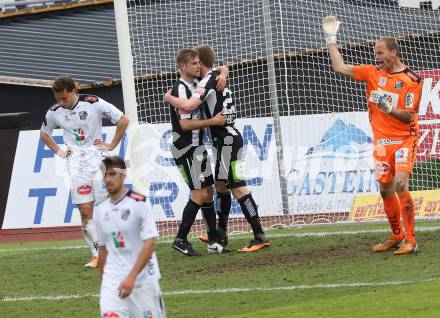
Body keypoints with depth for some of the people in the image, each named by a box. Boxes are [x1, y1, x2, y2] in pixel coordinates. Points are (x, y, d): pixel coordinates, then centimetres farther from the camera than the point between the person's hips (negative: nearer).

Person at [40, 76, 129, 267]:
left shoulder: (94, 103, -9)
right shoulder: (54, 112, 3)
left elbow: (123, 121, -1)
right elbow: (44, 133, 24)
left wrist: (112, 145, -2)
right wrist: (58, 151, 11)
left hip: (96, 158, -2)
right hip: (75, 163, 2)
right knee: (85, 211, -5)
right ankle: (97, 255, -1)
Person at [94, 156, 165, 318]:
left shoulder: (139, 203, -9)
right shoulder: (100, 209, 7)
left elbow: (150, 244, -15)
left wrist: (132, 277, -23)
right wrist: (103, 282, 18)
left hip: (142, 279, -3)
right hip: (112, 279, 3)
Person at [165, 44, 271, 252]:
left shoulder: (208, 81, -15)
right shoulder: (218, 78, 15)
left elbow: (188, 106, -26)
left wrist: (169, 98, -9)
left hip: (227, 139, -10)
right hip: (226, 139, 10)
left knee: (238, 188, -12)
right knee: (221, 185, 19)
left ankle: (260, 237, -16)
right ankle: (221, 234, 29)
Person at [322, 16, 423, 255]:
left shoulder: (412, 79, -7)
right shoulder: (373, 73, 8)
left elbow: (408, 116, -9)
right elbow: (340, 68, 10)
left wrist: (389, 109, -26)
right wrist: (331, 39, 10)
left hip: (404, 140, -5)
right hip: (381, 142, 5)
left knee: (401, 184, -19)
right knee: (386, 190, 6)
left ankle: (410, 240, -15)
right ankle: (396, 237, 19)